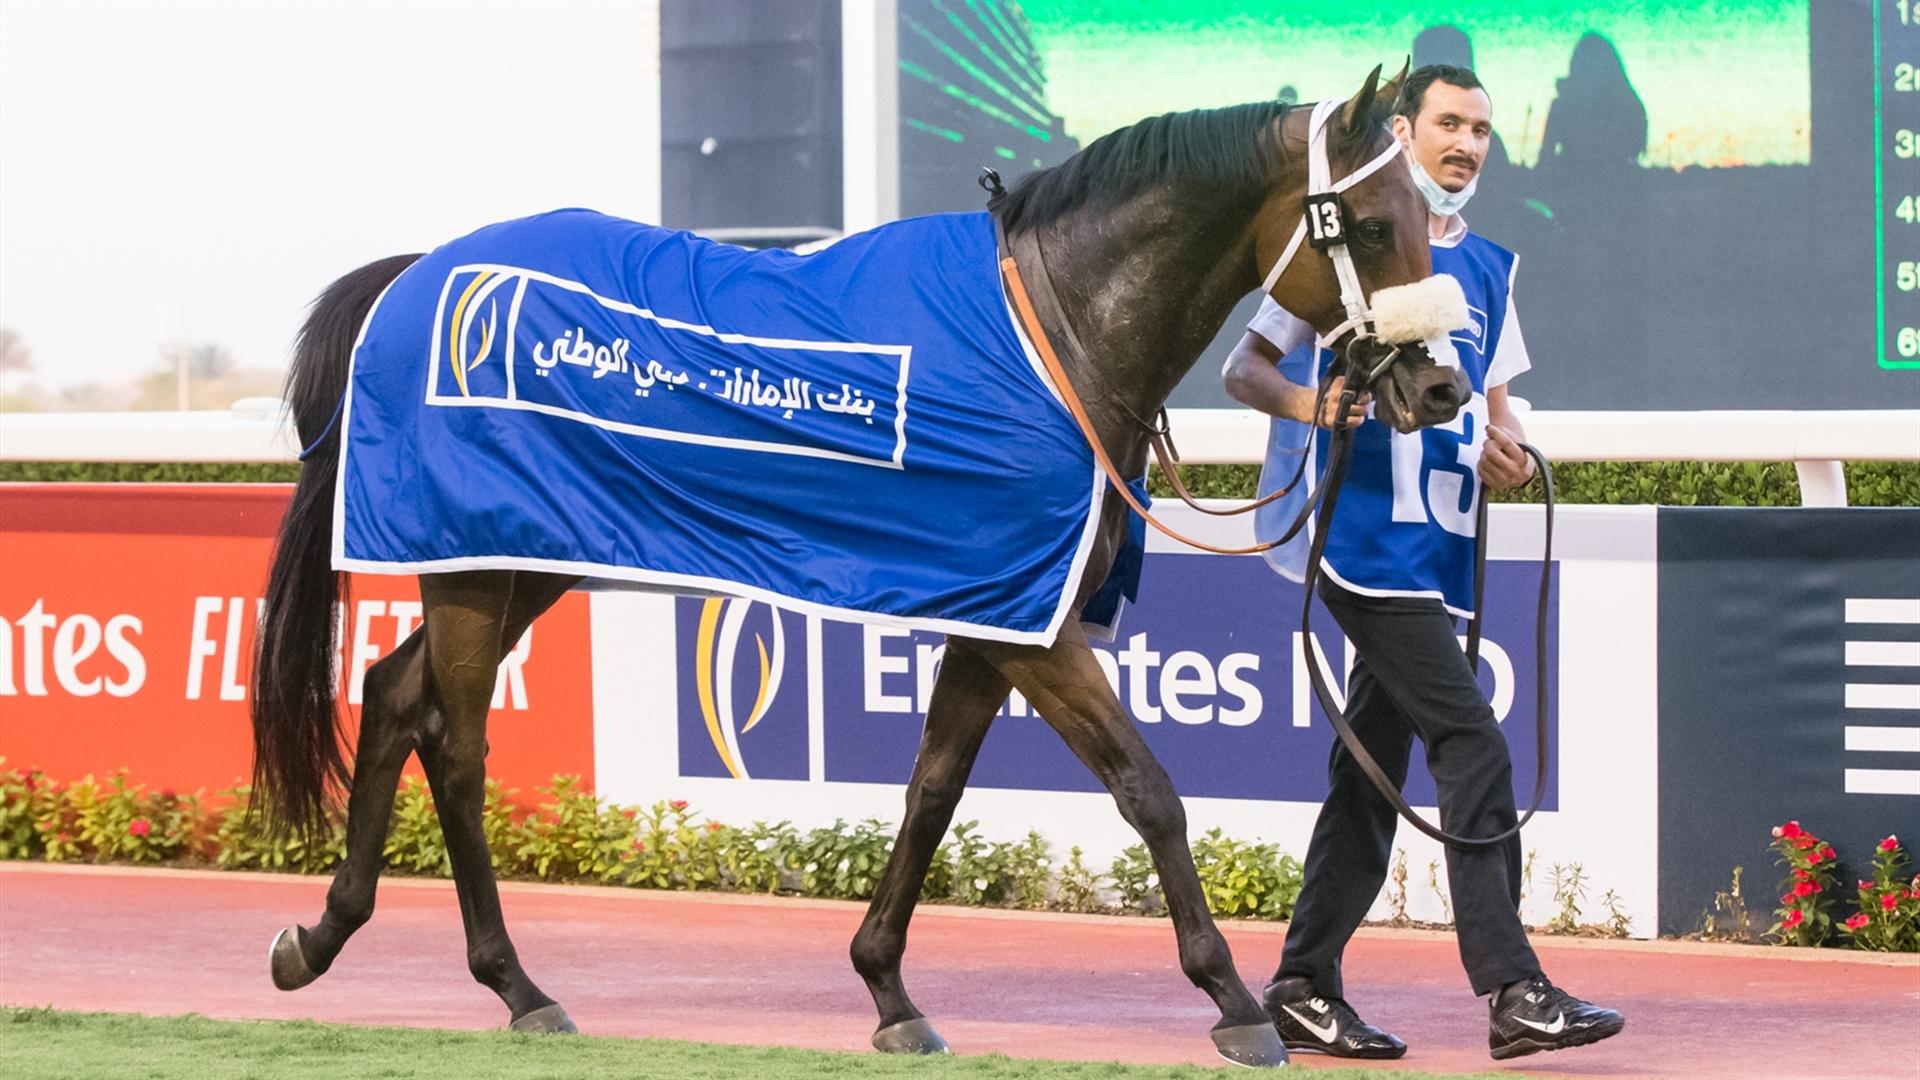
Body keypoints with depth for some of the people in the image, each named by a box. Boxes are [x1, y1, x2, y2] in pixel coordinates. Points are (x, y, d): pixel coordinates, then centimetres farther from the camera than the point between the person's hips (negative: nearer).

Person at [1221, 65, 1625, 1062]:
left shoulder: (1488, 268, 18)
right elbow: (1242, 368, -2)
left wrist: (1507, 455, 1)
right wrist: (1305, 403, -23)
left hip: (1439, 545, 8)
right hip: (1362, 529, -8)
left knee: (1375, 766, 10)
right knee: (1472, 747, -16)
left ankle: (1306, 985, 17)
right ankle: (1511, 990, -19)